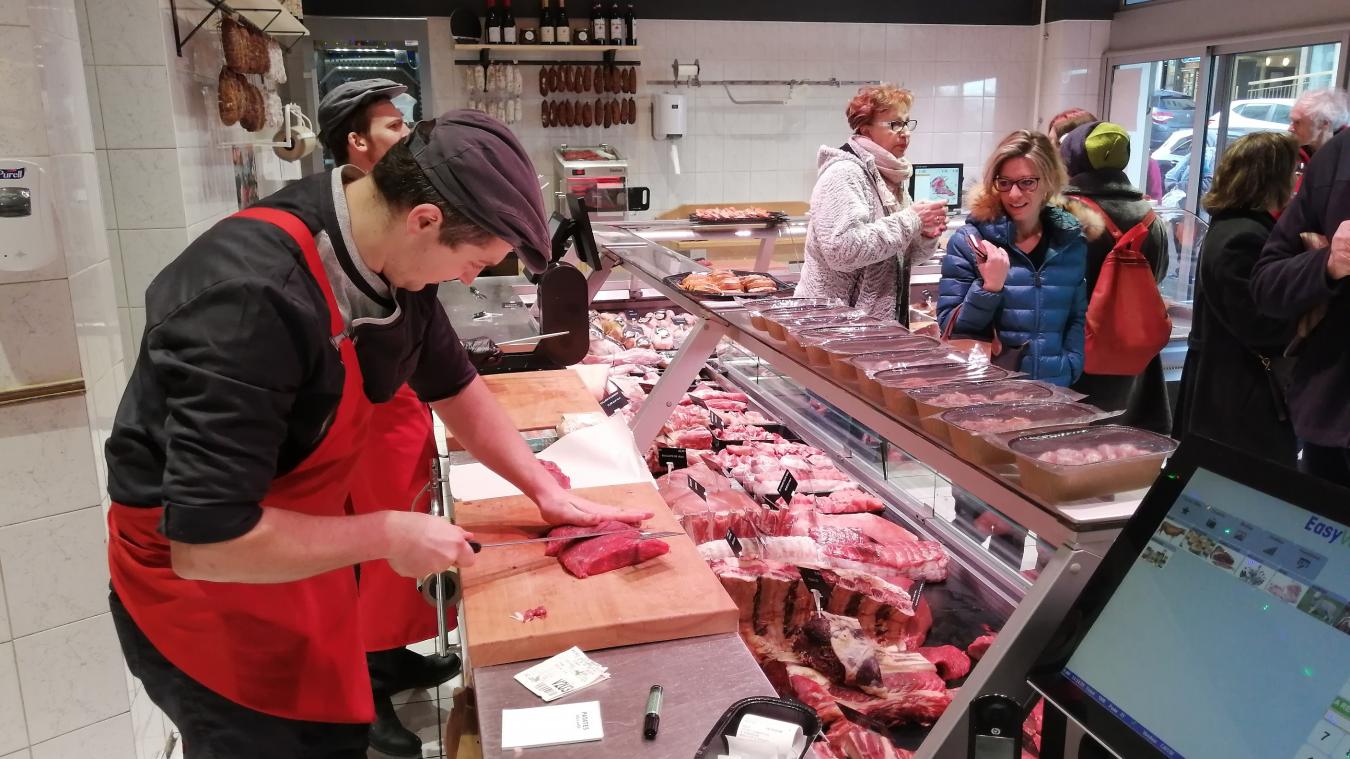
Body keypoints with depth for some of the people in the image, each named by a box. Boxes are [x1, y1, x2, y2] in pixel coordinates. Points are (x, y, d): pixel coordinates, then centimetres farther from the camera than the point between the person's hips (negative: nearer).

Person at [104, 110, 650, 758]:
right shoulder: (249, 298, -34)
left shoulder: (394, 260, -8)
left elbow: (454, 386, 8)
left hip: (294, 545, 7)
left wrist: (548, 493, 4)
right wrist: (387, 536, -23)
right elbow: (208, 542, -33)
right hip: (199, 584, -7)